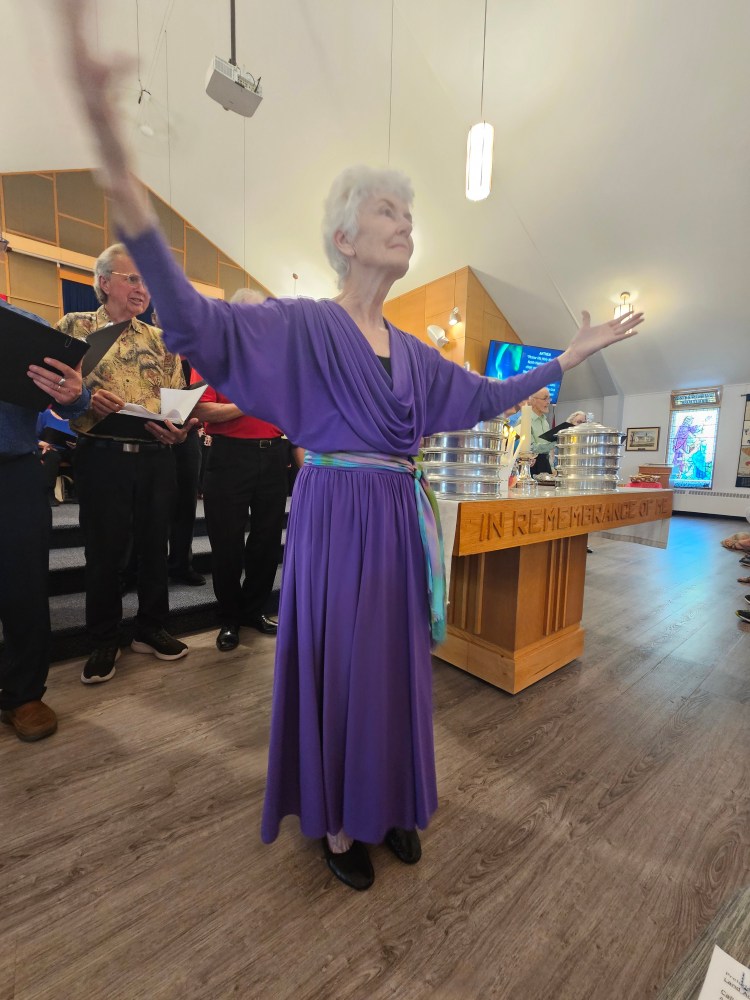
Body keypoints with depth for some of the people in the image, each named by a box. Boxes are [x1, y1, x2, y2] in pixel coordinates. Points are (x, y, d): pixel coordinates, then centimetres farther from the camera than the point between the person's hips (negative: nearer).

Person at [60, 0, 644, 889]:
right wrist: (117, 164, -30)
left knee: (396, 667, 18)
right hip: (337, 524, -6)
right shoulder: (304, 324, -4)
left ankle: (387, 805, 45)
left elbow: (484, 396, 19)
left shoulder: (411, 350, 14)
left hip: (400, 524, 7)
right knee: (338, 669, 7)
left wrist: (571, 354, 25)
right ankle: (337, 823, 37)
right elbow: (199, 324, -18)